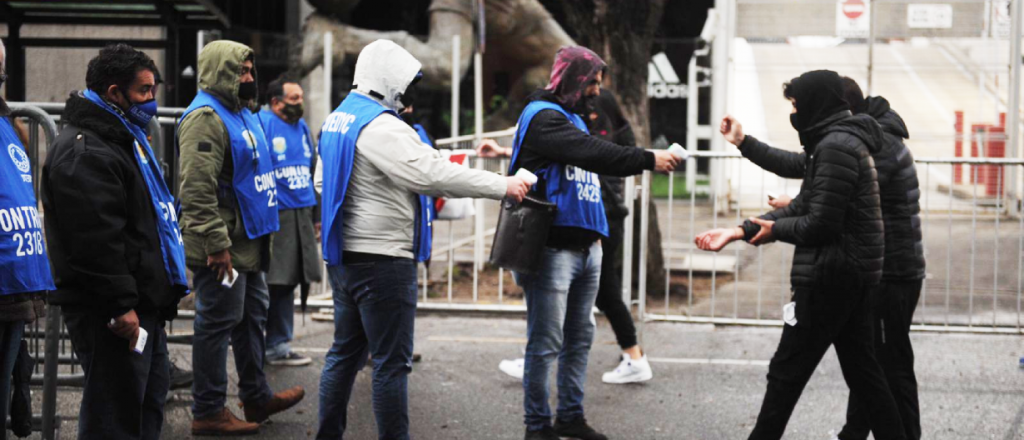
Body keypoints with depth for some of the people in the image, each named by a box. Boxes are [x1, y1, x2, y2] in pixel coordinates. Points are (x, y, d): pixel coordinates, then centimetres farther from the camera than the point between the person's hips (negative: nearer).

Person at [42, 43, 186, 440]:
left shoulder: (124, 140, 19)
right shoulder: (84, 152, -17)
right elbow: (97, 239, -23)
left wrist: (157, 297, 26)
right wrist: (120, 304, -24)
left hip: (144, 305, 11)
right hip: (110, 315, -11)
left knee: (149, 402, 18)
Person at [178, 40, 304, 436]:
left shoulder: (241, 113, 16)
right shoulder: (206, 118, -17)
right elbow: (198, 190, -25)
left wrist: (262, 236, 24)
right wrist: (217, 245, -26)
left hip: (247, 243, 10)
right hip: (223, 247, -10)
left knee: (251, 317, 18)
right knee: (218, 324, -3)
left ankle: (256, 397, 30)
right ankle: (208, 412, 5)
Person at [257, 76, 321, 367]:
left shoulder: (302, 127, 17)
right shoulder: (262, 124, -7)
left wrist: (316, 217, 23)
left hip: (301, 217, 8)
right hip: (274, 218, -8)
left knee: (287, 283, 11)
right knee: (271, 283, -8)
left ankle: (279, 346, 18)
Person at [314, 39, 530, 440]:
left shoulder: (337, 120, 13)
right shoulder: (382, 127, -18)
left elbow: (322, 181, 25)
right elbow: (434, 173, -26)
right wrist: (502, 185, -21)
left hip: (344, 255, 10)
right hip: (382, 258, -10)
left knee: (345, 351, 16)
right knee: (392, 362, -4)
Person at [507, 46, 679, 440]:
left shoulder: (572, 118, 20)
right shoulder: (543, 117, -11)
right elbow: (593, 153, -22)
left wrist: (647, 162, 5)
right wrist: (648, 160, -21)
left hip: (585, 246, 9)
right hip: (552, 248, -9)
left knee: (579, 338, 13)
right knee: (546, 343, -5)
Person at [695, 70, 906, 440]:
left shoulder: (836, 147, -17)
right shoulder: (843, 140, 15)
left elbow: (820, 225, -21)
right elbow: (801, 207, 14)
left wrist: (775, 229, -3)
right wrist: (739, 231, 7)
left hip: (830, 277, -10)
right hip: (853, 276, 10)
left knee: (787, 371, -1)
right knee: (861, 368, 14)